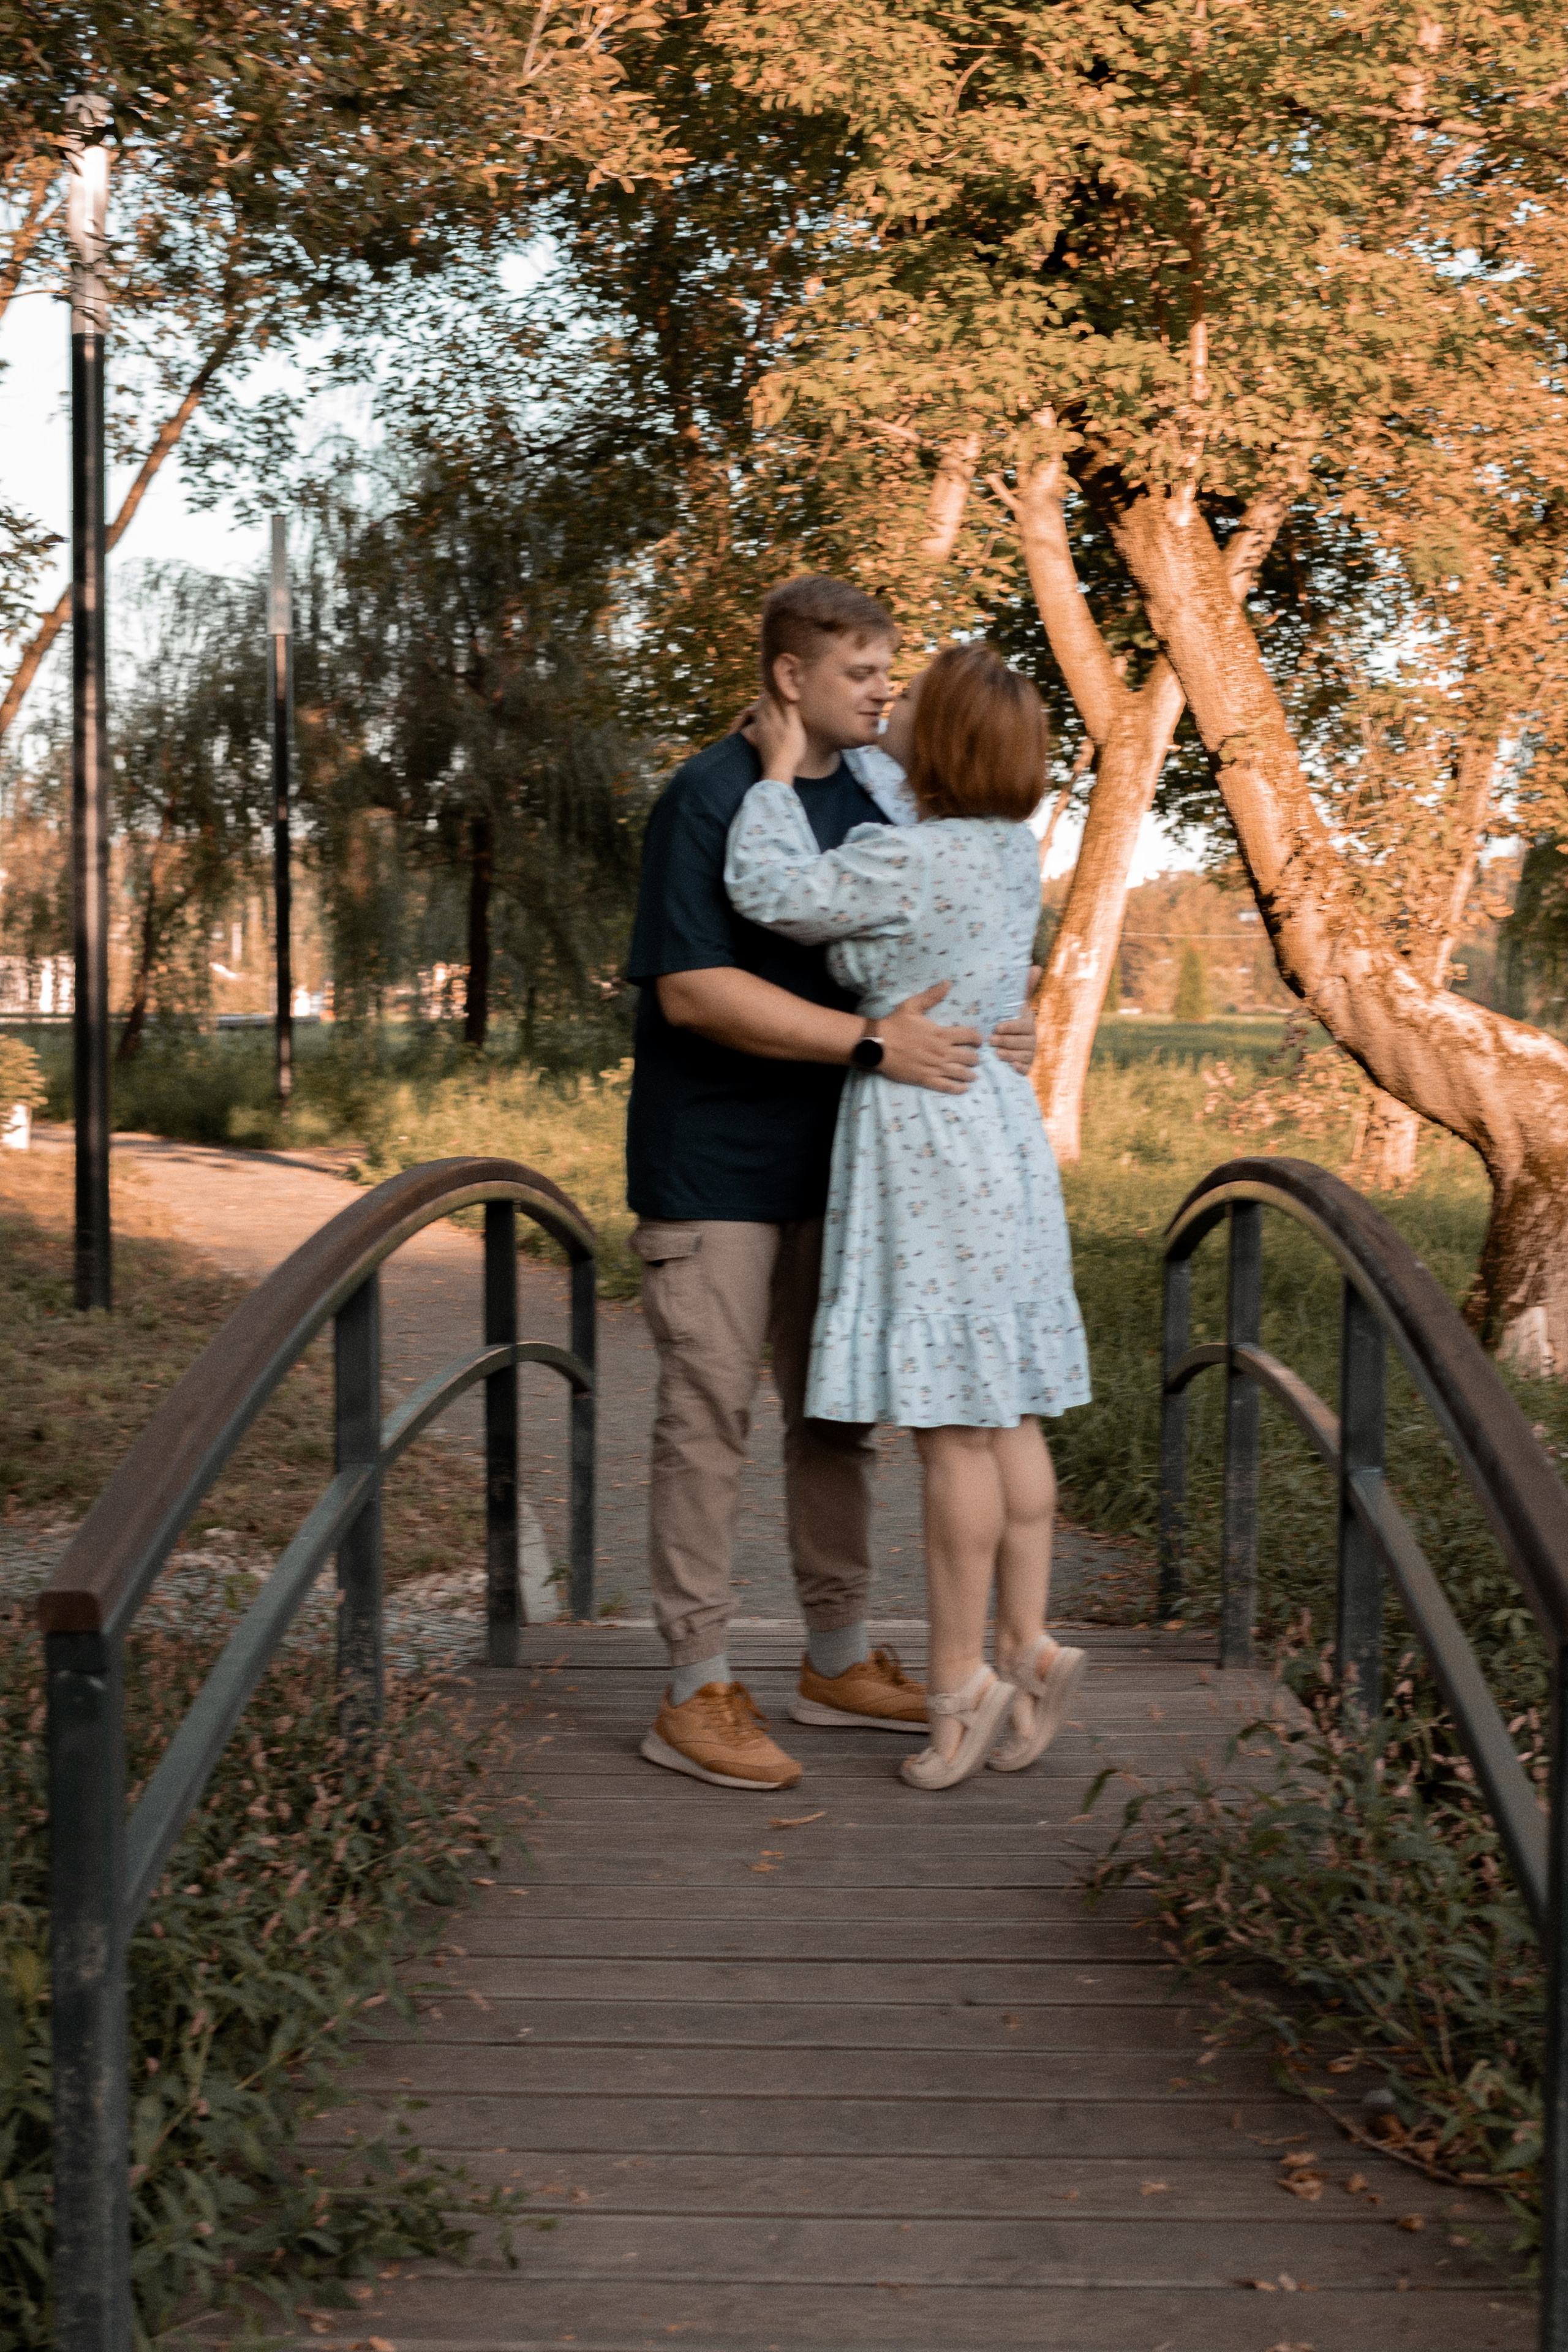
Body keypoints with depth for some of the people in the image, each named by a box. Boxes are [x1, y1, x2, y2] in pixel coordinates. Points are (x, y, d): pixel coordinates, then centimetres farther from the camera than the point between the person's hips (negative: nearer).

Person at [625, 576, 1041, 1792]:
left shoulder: (865, 800, 10)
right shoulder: (710, 799, -14)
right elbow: (692, 988, -22)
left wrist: (993, 1030, -2)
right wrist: (869, 1042, -27)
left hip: (829, 1159, 8)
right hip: (714, 1160, -8)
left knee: (840, 1411, 14)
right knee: (710, 1414, -3)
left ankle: (838, 1657, 28)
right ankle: (699, 1692, 5)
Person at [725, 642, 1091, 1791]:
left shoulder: (912, 861, -18)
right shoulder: (1014, 851, 9)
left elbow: (773, 892, -15)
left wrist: (781, 769, -3)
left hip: (926, 1138, -9)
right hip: (994, 1127, 9)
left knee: (952, 1424, -3)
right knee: (1002, 1414, 12)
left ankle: (960, 1681, 5)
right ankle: (1027, 1646, 18)